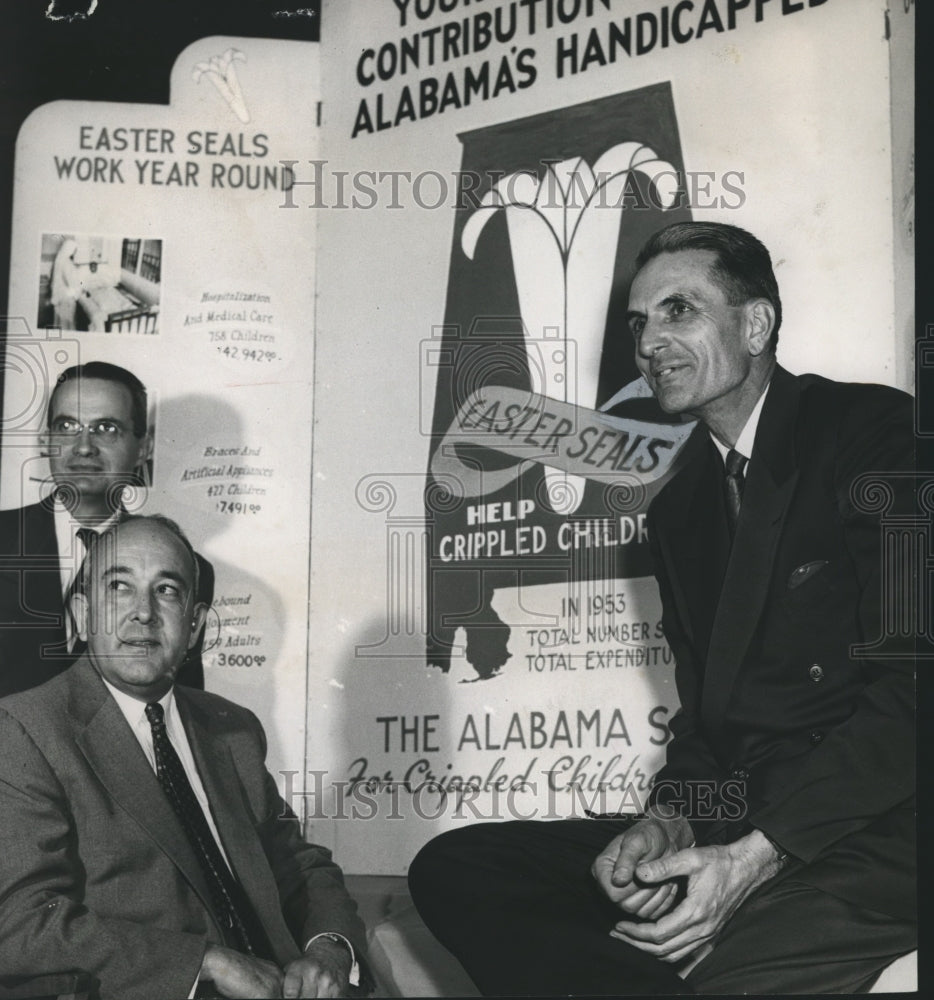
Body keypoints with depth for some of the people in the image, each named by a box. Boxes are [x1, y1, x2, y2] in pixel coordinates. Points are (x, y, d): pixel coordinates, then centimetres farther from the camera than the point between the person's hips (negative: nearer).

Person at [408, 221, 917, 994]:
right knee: (451, 869, -5)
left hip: (876, 828, -7)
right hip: (729, 825, 8)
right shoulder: (679, 502, 19)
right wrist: (666, 821, -5)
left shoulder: (875, 432, -5)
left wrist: (754, 856, -19)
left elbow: (908, 688, -14)